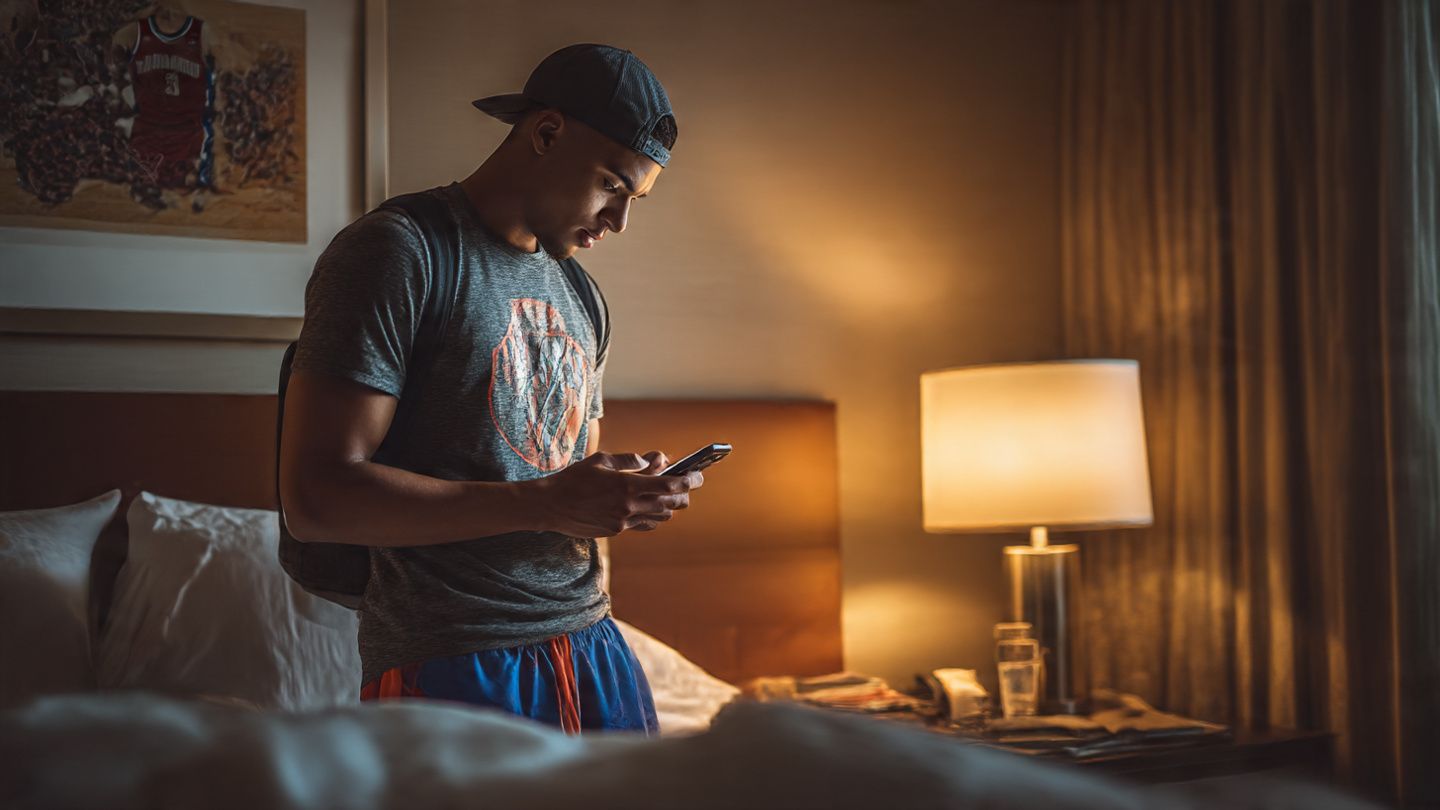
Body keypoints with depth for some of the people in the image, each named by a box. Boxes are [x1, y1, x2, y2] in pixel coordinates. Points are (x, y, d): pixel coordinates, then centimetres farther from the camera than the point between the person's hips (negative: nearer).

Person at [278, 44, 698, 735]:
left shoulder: (577, 293, 18)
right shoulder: (398, 252, -8)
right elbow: (316, 498, -18)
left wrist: (633, 491, 1)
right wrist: (545, 504, -21)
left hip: (591, 645, 7)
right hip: (452, 670, -7)